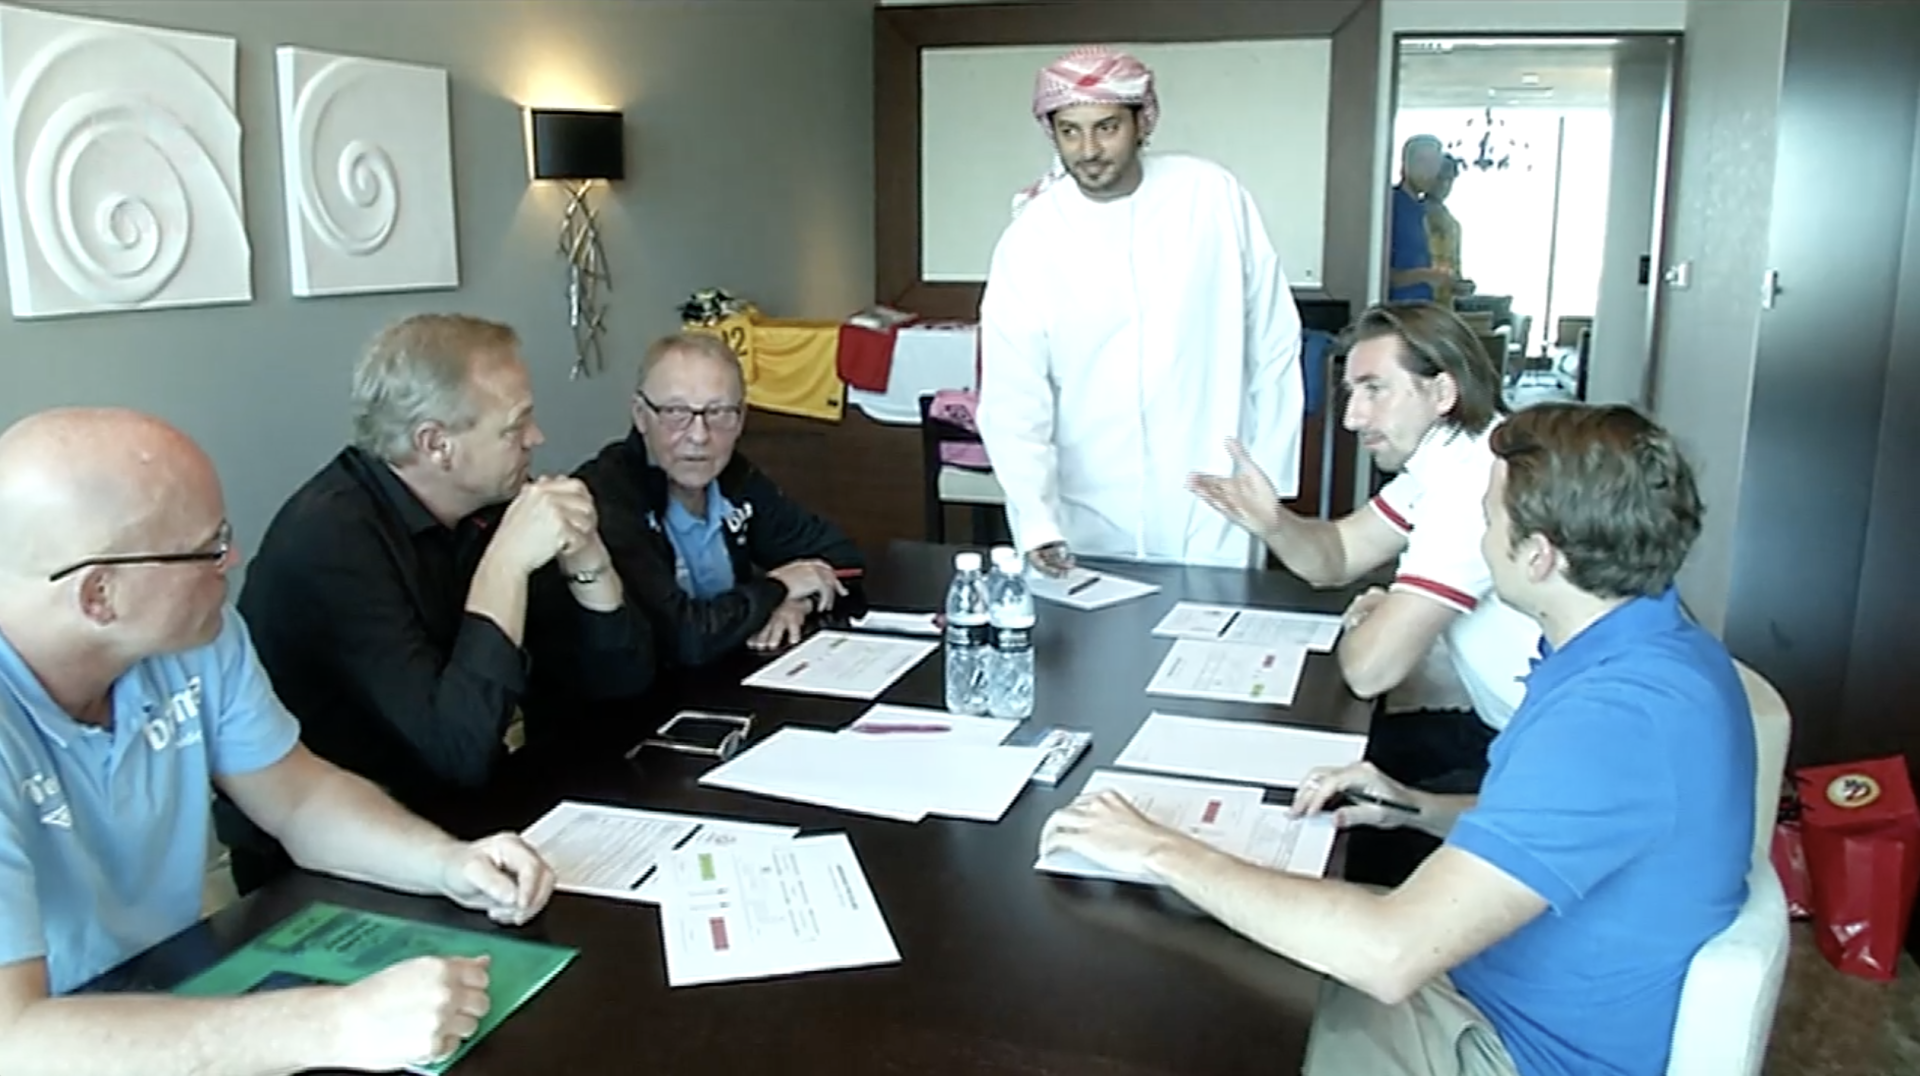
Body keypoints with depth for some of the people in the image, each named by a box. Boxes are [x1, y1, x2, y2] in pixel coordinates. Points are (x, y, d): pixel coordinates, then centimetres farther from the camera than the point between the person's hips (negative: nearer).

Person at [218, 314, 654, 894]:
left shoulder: (492, 505, -1)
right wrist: (507, 562, -26)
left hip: (470, 814, 7)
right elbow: (460, 750, -28)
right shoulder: (330, 536, -21)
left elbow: (623, 676, 2)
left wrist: (585, 557, -13)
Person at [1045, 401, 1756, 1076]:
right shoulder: (1649, 644, 1)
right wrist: (1418, 808, 2)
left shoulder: (1618, 715, -33)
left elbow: (1391, 955, -39)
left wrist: (1162, 852, -30)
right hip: (1508, 989, 9)